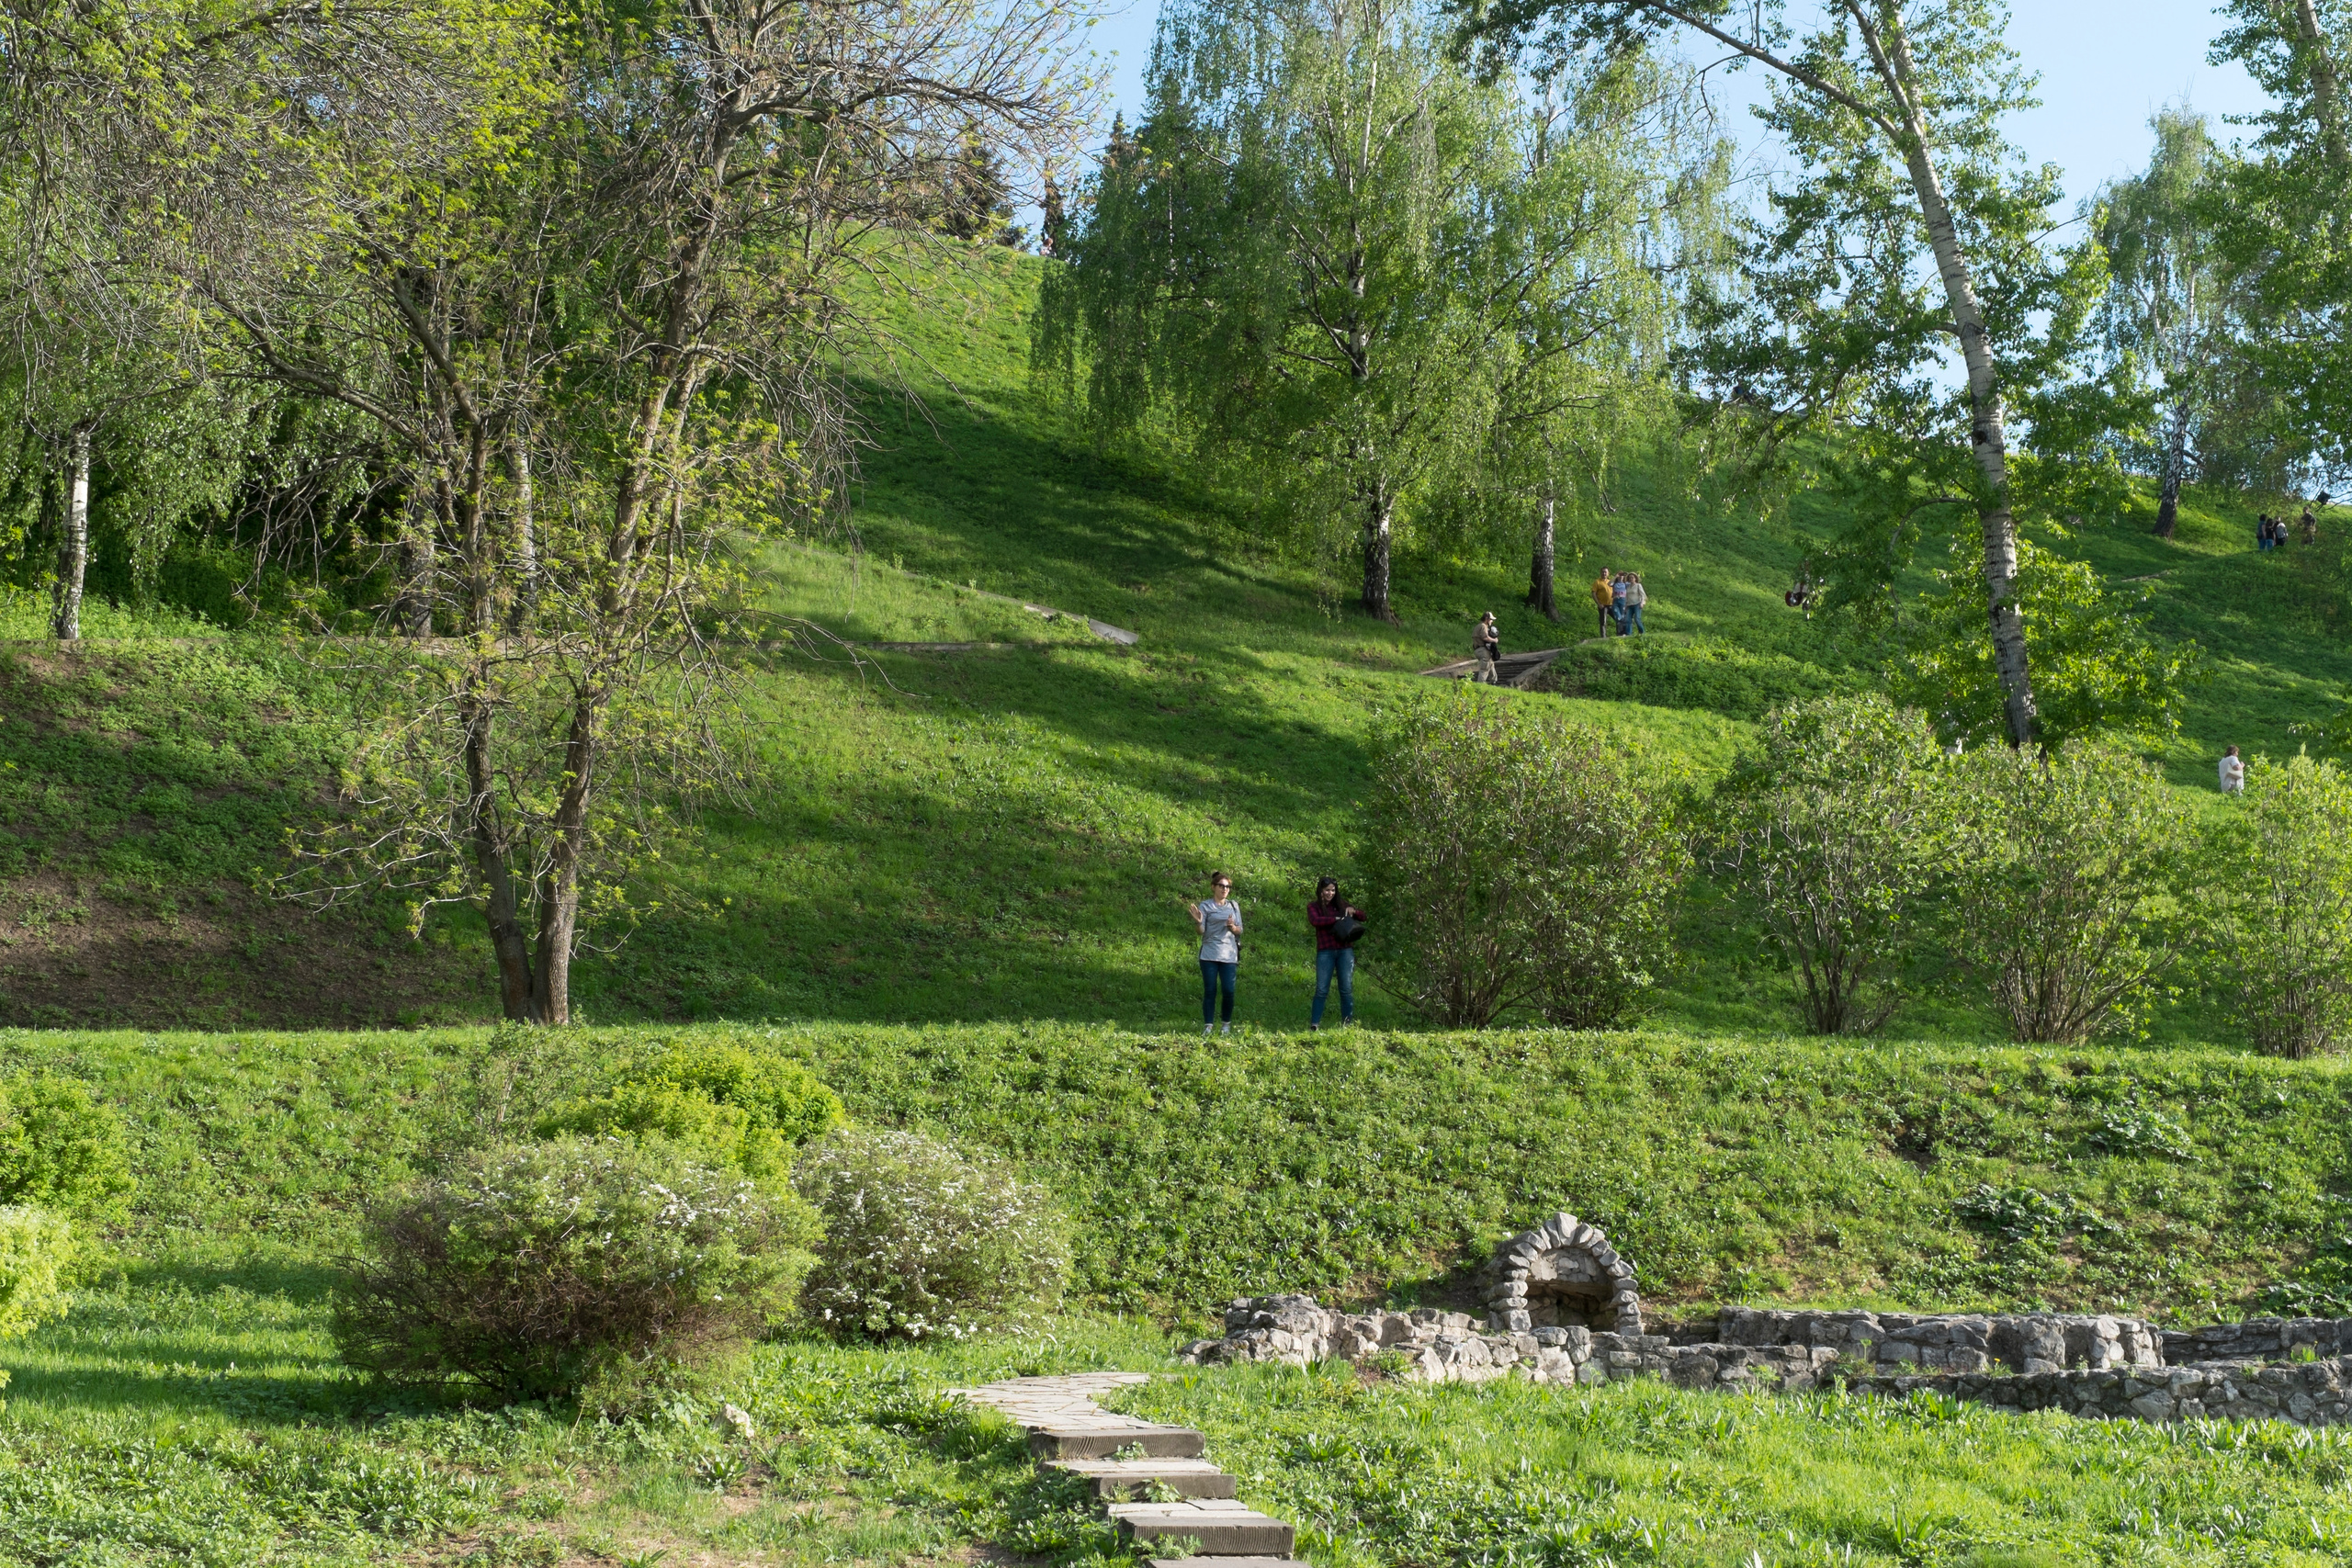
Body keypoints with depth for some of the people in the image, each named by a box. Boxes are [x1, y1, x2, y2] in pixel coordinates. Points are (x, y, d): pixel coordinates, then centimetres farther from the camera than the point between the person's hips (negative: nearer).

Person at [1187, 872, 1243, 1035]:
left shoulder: (1234, 906, 13)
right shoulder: (1205, 906, 2)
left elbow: (1239, 931, 12)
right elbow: (1201, 931, -4)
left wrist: (1232, 927, -9)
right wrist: (1198, 922, -25)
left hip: (1229, 954, 2)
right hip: (1209, 954, -2)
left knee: (1228, 990, -4)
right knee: (1210, 990, -2)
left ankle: (1227, 1024, 12)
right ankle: (1208, 1025, 3)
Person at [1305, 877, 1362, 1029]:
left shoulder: (1341, 904, 14)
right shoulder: (1313, 907, 6)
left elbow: (1362, 916, 16)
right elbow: (1314, 921, -15)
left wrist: (1353, 911, -5)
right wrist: (1337, 919, -20)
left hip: (1345, 950, 3)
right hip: (1325, 952, -3)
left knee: (1346, 989, 1)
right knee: (1321, 990, -6)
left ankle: (1348, 1024, 4)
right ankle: (1314, 1025, -5)